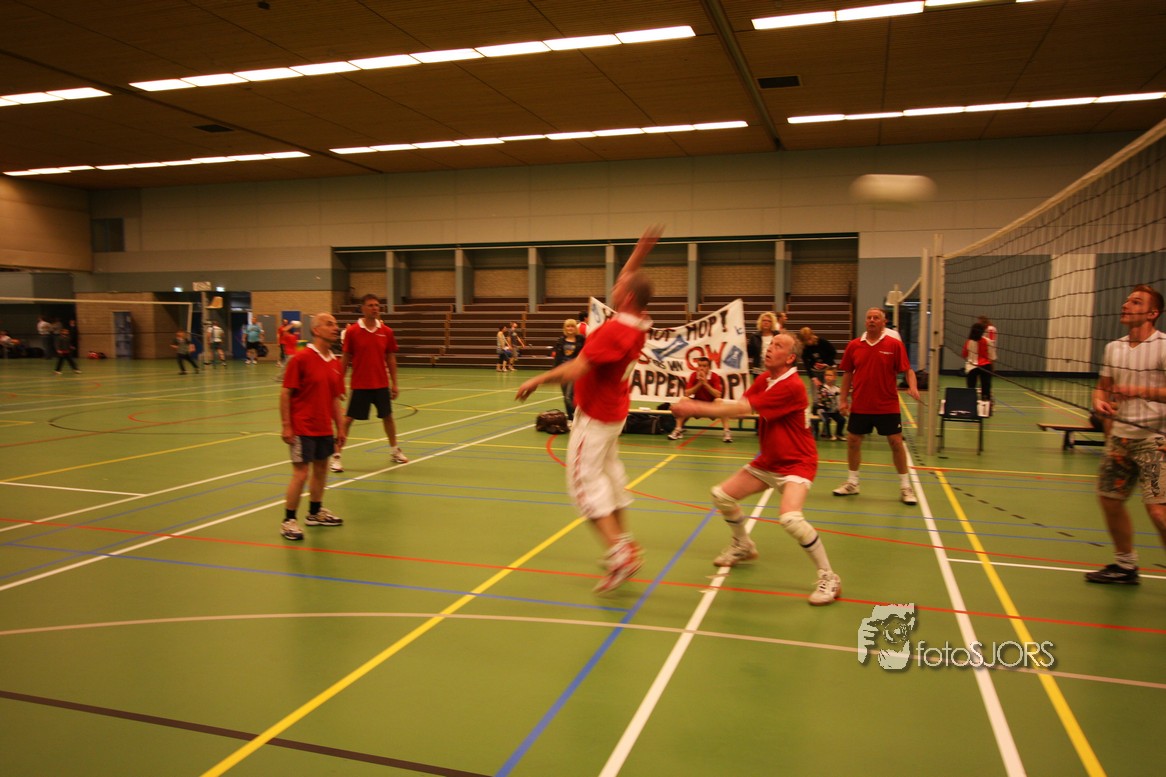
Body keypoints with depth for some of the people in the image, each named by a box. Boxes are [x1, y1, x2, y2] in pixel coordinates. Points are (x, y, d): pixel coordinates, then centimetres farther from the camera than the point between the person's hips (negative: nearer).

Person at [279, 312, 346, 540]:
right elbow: (285, 393, -12)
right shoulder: (301, 358, -13)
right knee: (301, 474, -5)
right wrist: (286, 426, -14)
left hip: (324, 429, 7)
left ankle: (315, 513, 32)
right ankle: (288, 521, 8)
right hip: (302, 429, -7)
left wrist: (340, 427, 11)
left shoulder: (334, 362, 6)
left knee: (321, 470, 16)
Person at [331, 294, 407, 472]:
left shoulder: (386, 331, 0)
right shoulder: (352, 331, -6)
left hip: (381, 384, 3)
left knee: (387, 416, 14)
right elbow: (346, 359, -1)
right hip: (359, 385, -3)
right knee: (348, 419, -1)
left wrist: (395, 383, 5)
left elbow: (390, 359, 6)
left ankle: (394, 450, 33)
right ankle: (336, 455, 9)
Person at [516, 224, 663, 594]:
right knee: (609, 472, 21)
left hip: (595, 416, -9)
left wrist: (537, 380, -16)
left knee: (585, 480, -5)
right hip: (615, 411, 9)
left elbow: (574, 370, -28)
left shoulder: (613, 330, -27)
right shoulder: (638, 324, -1)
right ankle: (624, 542, 32)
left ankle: (619, 553, -10)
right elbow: (628, 280, 17)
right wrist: (640, 251, 11)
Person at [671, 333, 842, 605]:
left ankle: (829, 577, -10)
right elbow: (739, 406, -10)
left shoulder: (792, 386, -26)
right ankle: (743, 546, 36)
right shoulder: (764, 379, 2)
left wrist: (696, 407, -29)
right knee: (721, 494, 9)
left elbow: (742, 409, -30)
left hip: (796, 464, -9)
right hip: (767, 461, 9)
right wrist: (695, 406, -26)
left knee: (790, 517, -30)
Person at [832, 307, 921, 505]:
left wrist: (913, 387, -25)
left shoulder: (895, 344, -5)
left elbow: (907, 370, -6)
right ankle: (852, 483, 23)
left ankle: (905, 487, 12)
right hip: (860, 405, 3)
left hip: (887, 406, -2)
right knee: (853, 441, 7)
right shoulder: (854, 345, 2)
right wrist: (843, 399, 5)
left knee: (896, 442, 0)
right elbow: (847, 374, 9)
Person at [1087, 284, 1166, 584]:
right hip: (1120, 436, 7)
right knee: (1110, 499, 11)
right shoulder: (1113, 348, 10)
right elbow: (1103, 387, 19)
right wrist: (1100, 401, -1)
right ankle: (1125, 565, 28)